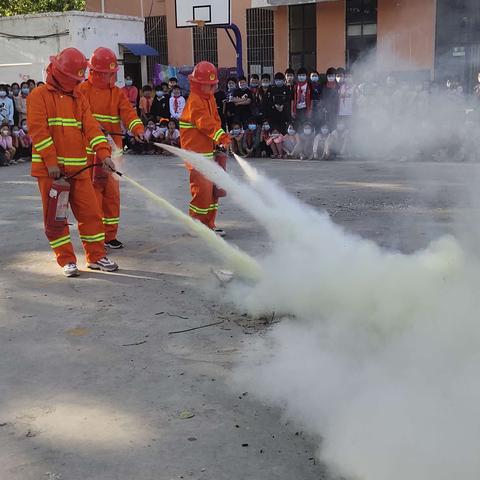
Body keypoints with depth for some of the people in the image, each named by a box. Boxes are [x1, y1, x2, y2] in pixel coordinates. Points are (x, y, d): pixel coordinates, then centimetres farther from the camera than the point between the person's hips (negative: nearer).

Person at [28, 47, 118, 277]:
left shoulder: (79, 98, 16)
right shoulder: (39, 96, -1)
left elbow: (91, 127, 5)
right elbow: (38, 130, -10)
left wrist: (104, 153, -9)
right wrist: (51, 162, -17)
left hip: (78, 167, 5)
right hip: (49, 168, -4)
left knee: (90, 212, 4)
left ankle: (96, 256, 15)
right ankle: (67, 260, 12)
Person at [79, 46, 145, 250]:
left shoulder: (118, 93, 13)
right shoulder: (83, 90, 0)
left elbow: (128, 113, -2)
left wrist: (137, 129, -21)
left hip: (113, 148, 5)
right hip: (90, 150, -5)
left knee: (112, 193, 9)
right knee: (94, 191, -5)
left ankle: (110, 235, 19)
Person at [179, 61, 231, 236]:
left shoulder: (210, 98, 14)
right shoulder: (194, 101, -15)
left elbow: (215, 120, 14)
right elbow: (206, 123, -25)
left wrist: (220, 140, -1)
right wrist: (222, 136, -34)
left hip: (209, 151, 9)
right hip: (196, 152, -9)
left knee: (212, 187, 12)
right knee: (202, 187, -11)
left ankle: (209, 223, 23)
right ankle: (197, 223, 4)